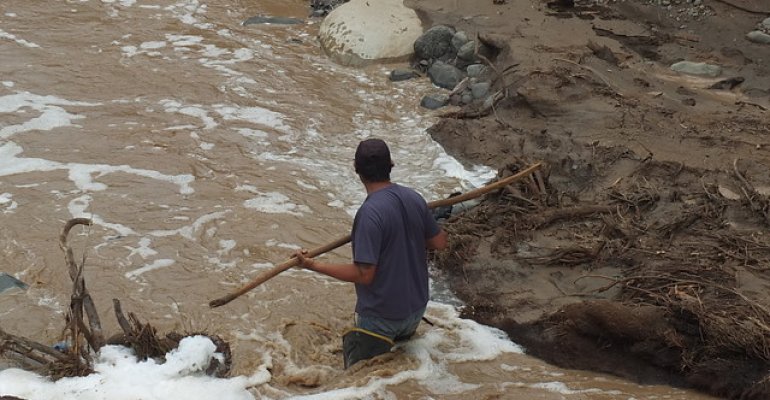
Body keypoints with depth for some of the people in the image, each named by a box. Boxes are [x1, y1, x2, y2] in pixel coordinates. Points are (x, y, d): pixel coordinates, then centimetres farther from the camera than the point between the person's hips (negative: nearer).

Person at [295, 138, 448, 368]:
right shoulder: (414, 198, -5)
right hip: (416, 307, 7)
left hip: (381, 316, -7)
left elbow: (364, 274, -25)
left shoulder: (370, 213, -26)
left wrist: (314, 266, -17)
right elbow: (440, 243, 7)